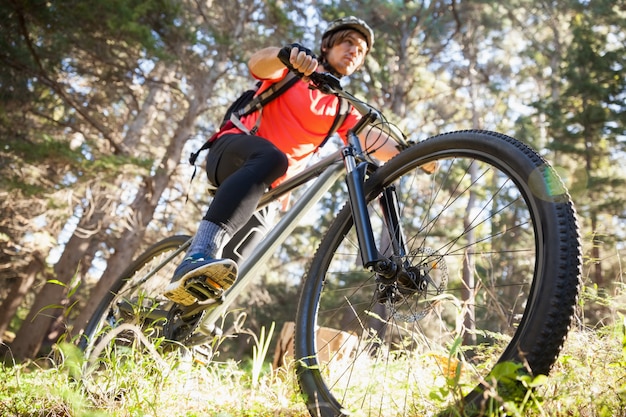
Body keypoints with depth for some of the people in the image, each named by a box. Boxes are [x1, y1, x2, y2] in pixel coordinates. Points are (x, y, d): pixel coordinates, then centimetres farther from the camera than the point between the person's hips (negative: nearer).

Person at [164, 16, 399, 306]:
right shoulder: (294, 68, 7)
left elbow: (376, 141, 0)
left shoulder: (340, 109, 17)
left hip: (266, 190, 6)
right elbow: (256, 63, -16)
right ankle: (197, 257, -53)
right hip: (232, 152, -5)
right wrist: (287, 54, -38)